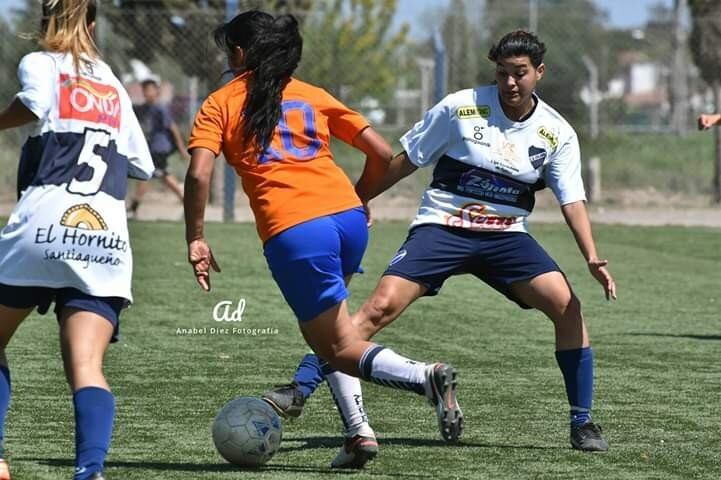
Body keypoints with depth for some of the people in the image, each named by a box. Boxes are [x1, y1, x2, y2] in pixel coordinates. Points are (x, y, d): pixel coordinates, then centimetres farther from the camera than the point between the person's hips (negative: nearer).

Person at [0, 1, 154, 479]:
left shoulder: (40, 63, 11)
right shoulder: (113, 85, 26)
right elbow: (142, 165, 29)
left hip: (43, 224, -3)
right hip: (108, 235, 3)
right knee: (87, 364, -6)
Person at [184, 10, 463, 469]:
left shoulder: (220, 104, 10)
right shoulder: (314, 97, 20)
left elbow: (199, 175, -6)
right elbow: (382, 153, 15)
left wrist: (196, 240, 2)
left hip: (292, 232, -5)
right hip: (347, 216, 5)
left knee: (339, 346, 4)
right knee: (325, 331, 25)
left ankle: (425, 376, -23)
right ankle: (358, 430, 10)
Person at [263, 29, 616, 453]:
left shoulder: (557, 133, 0)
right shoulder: (461, 108, -6)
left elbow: (573, 201, -3)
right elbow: (405, 160, 2)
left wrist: (592, 257, -19)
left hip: (506, 236, 2)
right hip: (441, 226, -2)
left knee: (568, 307, -16)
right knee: (381, 306, -20)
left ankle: (582, 423, -4)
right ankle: (300, 390, -18)